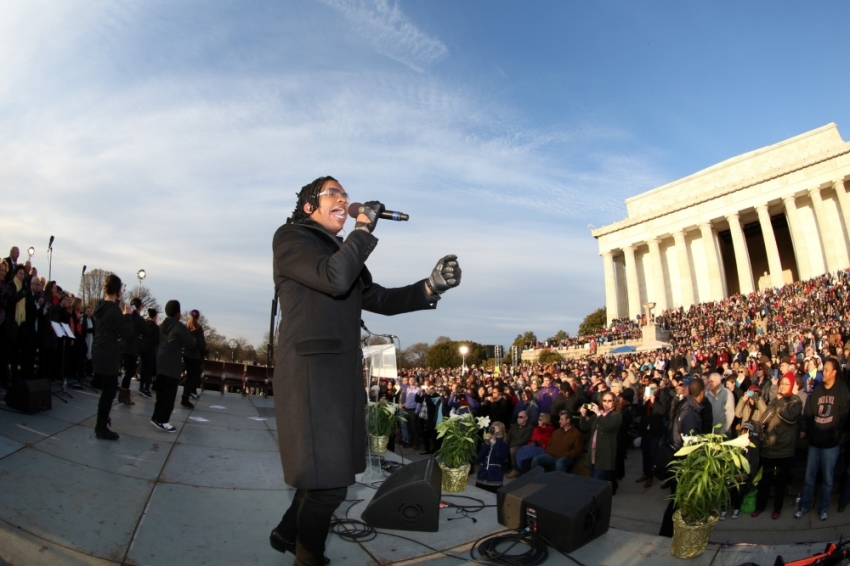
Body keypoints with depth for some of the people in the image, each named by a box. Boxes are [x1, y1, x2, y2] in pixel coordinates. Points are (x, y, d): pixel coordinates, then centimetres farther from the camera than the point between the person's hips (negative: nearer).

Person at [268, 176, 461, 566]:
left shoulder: (344, 253, 19)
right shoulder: (290, 237, -3)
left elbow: (381, 300, 15)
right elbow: (335, 279, -21)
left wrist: (431, 286, 1)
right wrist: (364, 229, -9)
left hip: (343, 373, 8)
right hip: (308, 370, -8)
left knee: (329, 471, 18)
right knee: (328, 481, -3)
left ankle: (288, 532, 41)